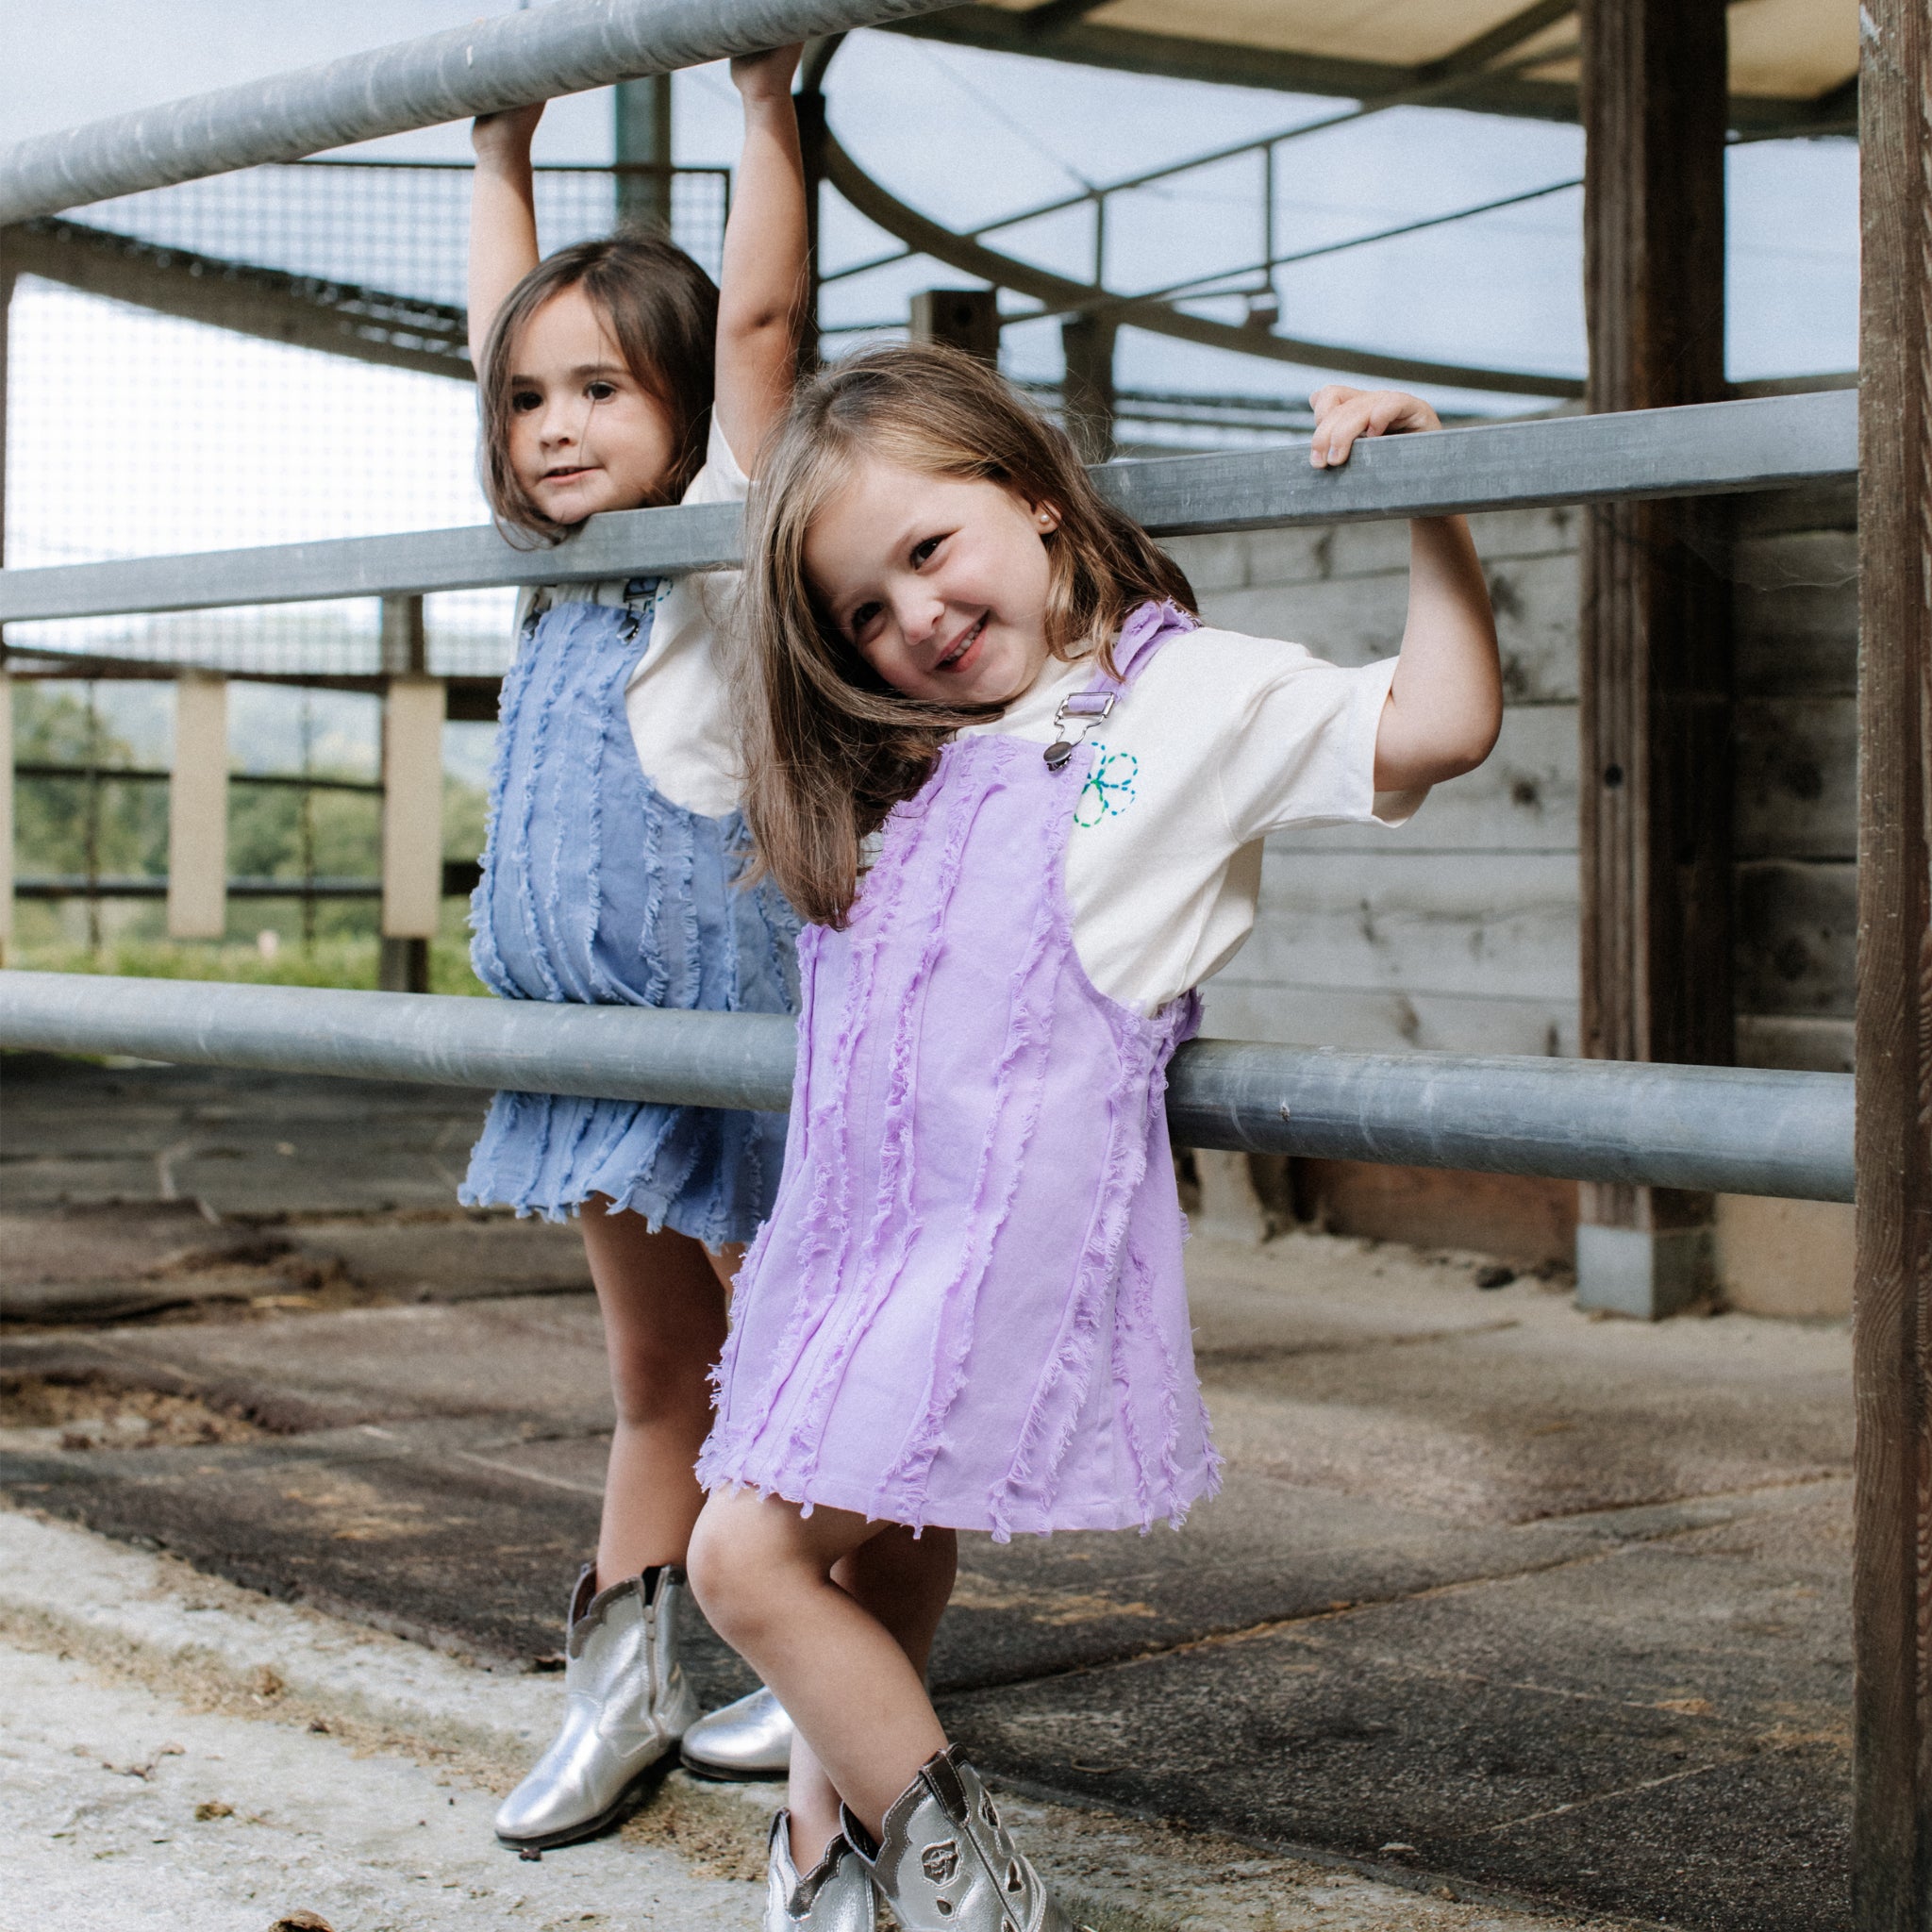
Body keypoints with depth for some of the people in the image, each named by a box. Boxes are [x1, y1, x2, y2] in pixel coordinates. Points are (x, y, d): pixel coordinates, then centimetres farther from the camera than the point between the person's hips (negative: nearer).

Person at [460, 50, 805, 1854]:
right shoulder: (565, 564, 12)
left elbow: (758, 312, -15)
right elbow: (502, 330, 20)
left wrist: (765, 98, -12)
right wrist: (502, 147, 23)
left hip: (729, 1009, -7)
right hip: (597, 1031, 7)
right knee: (657, 1379, 14)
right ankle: (623, 1675, 21)